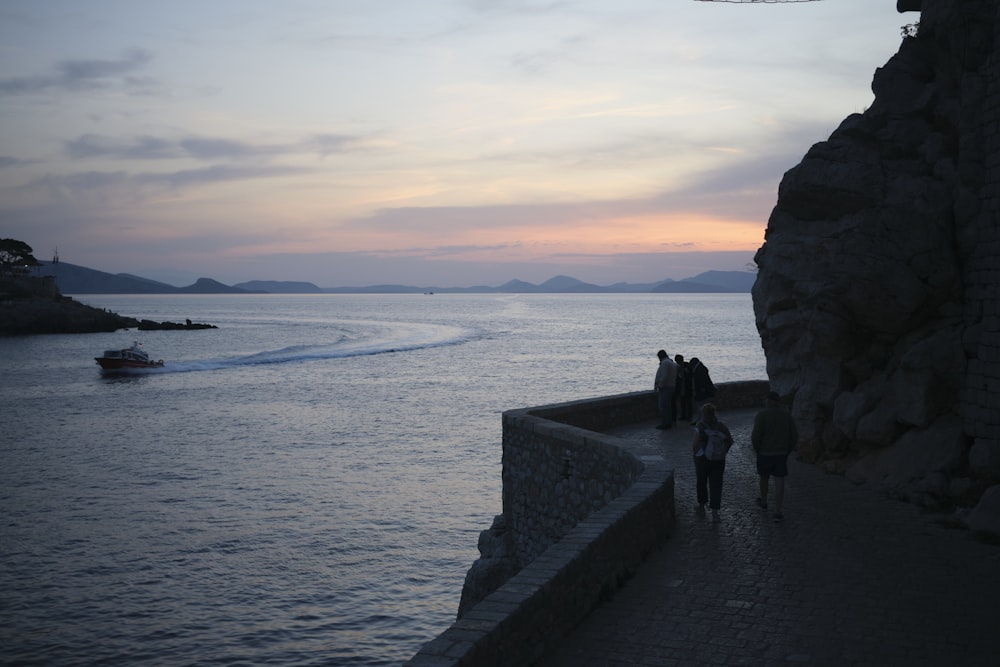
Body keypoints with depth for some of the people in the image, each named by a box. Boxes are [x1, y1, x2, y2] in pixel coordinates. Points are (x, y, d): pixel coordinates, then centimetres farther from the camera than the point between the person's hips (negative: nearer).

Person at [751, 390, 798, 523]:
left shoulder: (761, 415, -14)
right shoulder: (787, 415, -2)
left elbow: (755, 436, -18)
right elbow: (794, 436, 1)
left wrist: (757, 450, 0)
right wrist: (787, 451, 13)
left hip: (764, 454, -2)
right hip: (781, 454, 2)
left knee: (764, 478, 21)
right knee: (779, 483, 4)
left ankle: (763, 502, 42)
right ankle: (778, 513, 0)